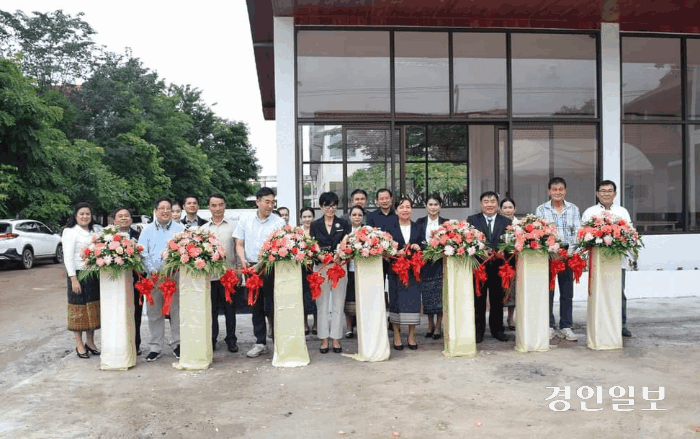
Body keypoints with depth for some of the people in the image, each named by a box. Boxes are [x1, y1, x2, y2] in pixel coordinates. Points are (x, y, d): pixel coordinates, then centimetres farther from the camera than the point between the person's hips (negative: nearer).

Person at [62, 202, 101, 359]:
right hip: (78, 274, -6)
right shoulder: (70, 232, -4)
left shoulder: (94, 232, 14)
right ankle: (79, 345, 9)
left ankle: (90, 342, 21)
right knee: (79, 309, 0)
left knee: (93, 309, 9)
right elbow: (68, 257, -9)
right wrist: (73, 279, -14)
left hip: (94, 274, 6)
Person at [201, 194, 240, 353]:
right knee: (211, 308, 7)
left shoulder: (233, 226, 6)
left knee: (230, 308, 5)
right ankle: (211, 340, 18)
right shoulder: (203, 228, 11)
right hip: (209, 275, 1)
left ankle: (231, 340, 15)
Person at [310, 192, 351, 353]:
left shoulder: (344, 224, 8)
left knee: (338, 305, 4)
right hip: (321, 268, 0)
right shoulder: (315, 225, 9)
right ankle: (324, 340, 12)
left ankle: (336, 339, 11)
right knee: (322, 305, 4)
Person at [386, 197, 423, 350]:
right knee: (396, 301, 0)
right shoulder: (390, 228, 4)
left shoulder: (418, 228, 11)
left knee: (413, 300, 0)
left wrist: (418, 247, -9)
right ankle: (397, 336, 12)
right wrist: (396, 253, -18)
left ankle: (411, 336, 12)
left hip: (413, 271, 2)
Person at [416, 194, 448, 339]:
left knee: (440, 293, -1)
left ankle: (438, 326, 10)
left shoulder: (446, 223, 6)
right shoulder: (419, 222, 7)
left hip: (441, 262, -1)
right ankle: (430, 324, 18)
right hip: (425, 263, 1)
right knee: (427, 294, 4)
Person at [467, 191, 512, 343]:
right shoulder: (472, 220, 4)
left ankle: (497, 329, 23)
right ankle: (478, 330, 14)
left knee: (497, 300, 10)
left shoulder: (506, 222, 9)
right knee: (478, 300, 5)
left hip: (498, 266, 2)